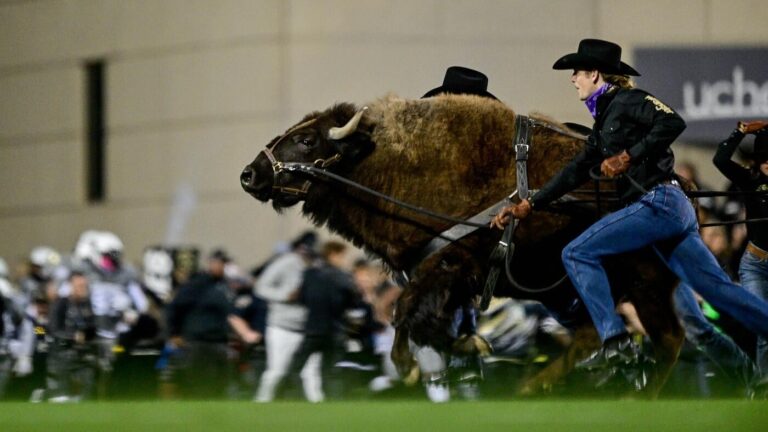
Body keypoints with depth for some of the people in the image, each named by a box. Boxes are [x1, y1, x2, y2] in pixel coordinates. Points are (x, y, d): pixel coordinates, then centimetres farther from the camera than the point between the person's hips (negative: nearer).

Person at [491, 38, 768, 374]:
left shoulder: (625, 100, -1)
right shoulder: (604, 121, 25)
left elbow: (673, 123, -16)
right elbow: (576, 172, 27)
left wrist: (628, 157, -15)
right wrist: (527, 206, 23)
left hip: (659, 203, -9)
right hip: (674, 209, 9)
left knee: (578, 254, -8)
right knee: (719, 290, 4)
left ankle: (616, 343, -16)